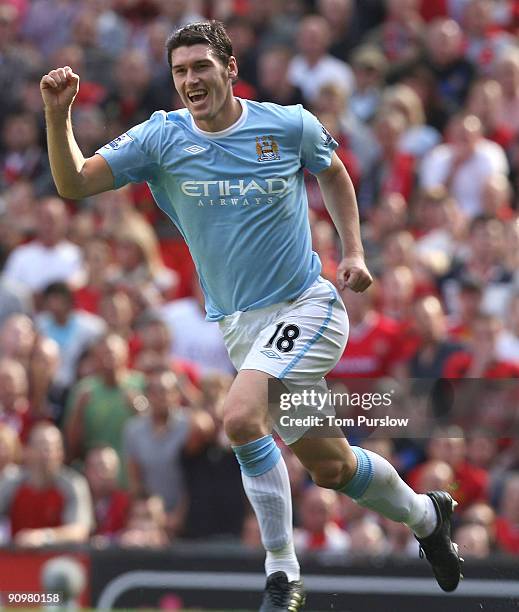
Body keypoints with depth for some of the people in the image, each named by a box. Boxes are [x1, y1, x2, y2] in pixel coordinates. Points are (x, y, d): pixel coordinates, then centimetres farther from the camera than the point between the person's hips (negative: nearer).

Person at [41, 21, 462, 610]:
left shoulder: (290, 126, -6)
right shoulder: (161, 138, -4)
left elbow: (333, 172, 15)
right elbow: (74, 183, -8)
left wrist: (353, 251, 5)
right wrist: (58, 116, -24)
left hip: (306, 305, -4)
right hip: (237, 322, 4)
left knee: (241, 416, -26)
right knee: (328, 465, 7)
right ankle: (424, 513, 34)